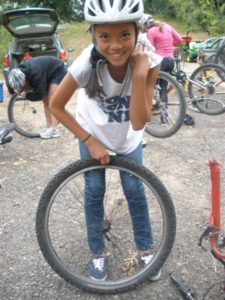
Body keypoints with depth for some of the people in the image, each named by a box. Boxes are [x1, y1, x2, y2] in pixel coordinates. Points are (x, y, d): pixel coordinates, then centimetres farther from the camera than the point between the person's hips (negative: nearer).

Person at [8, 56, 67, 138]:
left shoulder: (36, 73, -37)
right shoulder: (21, 71, -13)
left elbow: (39, 94, -30)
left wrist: (26, 95, -16)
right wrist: (19, 90, -14)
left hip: (58, 72, -9)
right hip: (48, 75, 9)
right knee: (46, 103, 4)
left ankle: (54, 129, -15)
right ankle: (48, 126, 9)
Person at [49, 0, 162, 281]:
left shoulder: (148, 61, -31)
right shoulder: (86, 63, -33)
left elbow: (139, 122, -33)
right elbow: (56, 106, -19)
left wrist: (139, 73, -43)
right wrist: (90, 141, -20)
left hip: (128, 139, 1)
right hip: (93, 136, -1)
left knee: (135, 191, 7)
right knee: (94, 193, 5)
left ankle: (145, 249, 30)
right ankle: (97, 253, 27)